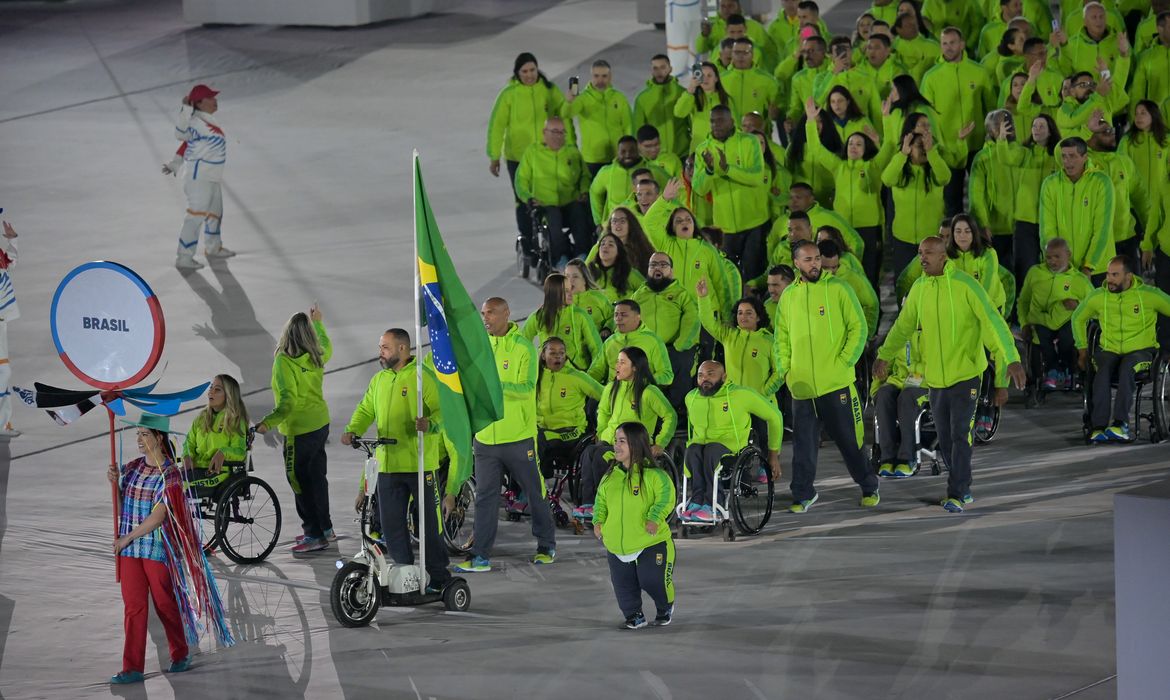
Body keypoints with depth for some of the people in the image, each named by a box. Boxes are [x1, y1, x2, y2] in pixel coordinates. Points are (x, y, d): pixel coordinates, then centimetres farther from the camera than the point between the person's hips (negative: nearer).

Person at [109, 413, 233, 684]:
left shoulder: (170, 474, -12)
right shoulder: (132, 468, 7)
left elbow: (158, 516, -16)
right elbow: (121, 507, 12)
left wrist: (128, 538, -14)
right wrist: (115, 483, -5)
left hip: (158, 549, -5)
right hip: (129, 550, 5)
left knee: (165, 605, 9)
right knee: (134, 607, 0)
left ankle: (181, 654, 30)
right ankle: (132, 669, -1)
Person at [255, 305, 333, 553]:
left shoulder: (284, 362, -21)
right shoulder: (315, 357, 0)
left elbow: (288, 401, -28)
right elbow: (326, 348, 27)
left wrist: (268, 422, -36)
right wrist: (318, 322, 41)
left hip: (300, 430, -8)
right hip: (321, 423, 8)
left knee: (299, 480, -1)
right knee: (317, 476, 19)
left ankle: (315, 535, 0)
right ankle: (325, 527, 30)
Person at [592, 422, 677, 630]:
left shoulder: (654, 474, -12)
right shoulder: (610, 476, 6)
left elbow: (665, 497, -16)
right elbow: (601, 499, 17)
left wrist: (655, 518, -25)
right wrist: (598, 520, 5)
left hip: (650, 543, -5)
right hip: (617, 546, 5)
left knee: (653, 580, 2)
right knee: (624, 585, 9)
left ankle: (665, 608, 30)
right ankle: (634, 615, 26)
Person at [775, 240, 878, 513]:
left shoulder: (838, 289, -2)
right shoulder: (789, 296, 9)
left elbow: (858, 328, -3)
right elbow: (782, 336, 16)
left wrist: (844, 362, -10)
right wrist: (785, 369, 4)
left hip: (836, 384, -3)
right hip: (802, 385, 3)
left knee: (849, 439, 3)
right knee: (803, 442, 3)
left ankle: (869, 488, 16)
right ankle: (803, 495, 12)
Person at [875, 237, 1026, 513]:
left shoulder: (965, 285, -13)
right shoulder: (919, 289, 5)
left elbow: (993, 322, -18)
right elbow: (903, 326, 17)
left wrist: (1011, 359, -28)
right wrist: (884, 356, 10)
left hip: (965, 374, -6)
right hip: (935, 377, 6)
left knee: (960, 435, -10)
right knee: (945, 438, 10)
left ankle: (956, 495, -7)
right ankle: (963, 488, 25)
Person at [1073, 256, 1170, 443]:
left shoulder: (1149, 295, -3)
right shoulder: (1097, 297, 5)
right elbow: (1078, 319, 23)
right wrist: (1082, 349, 17)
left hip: (1141, 350, -2)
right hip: (1109, 350, 2)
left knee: (1127, 369, -37)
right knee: (1102, 370, -33)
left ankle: (1120, 424, -44)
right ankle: (1099, 427, -40)